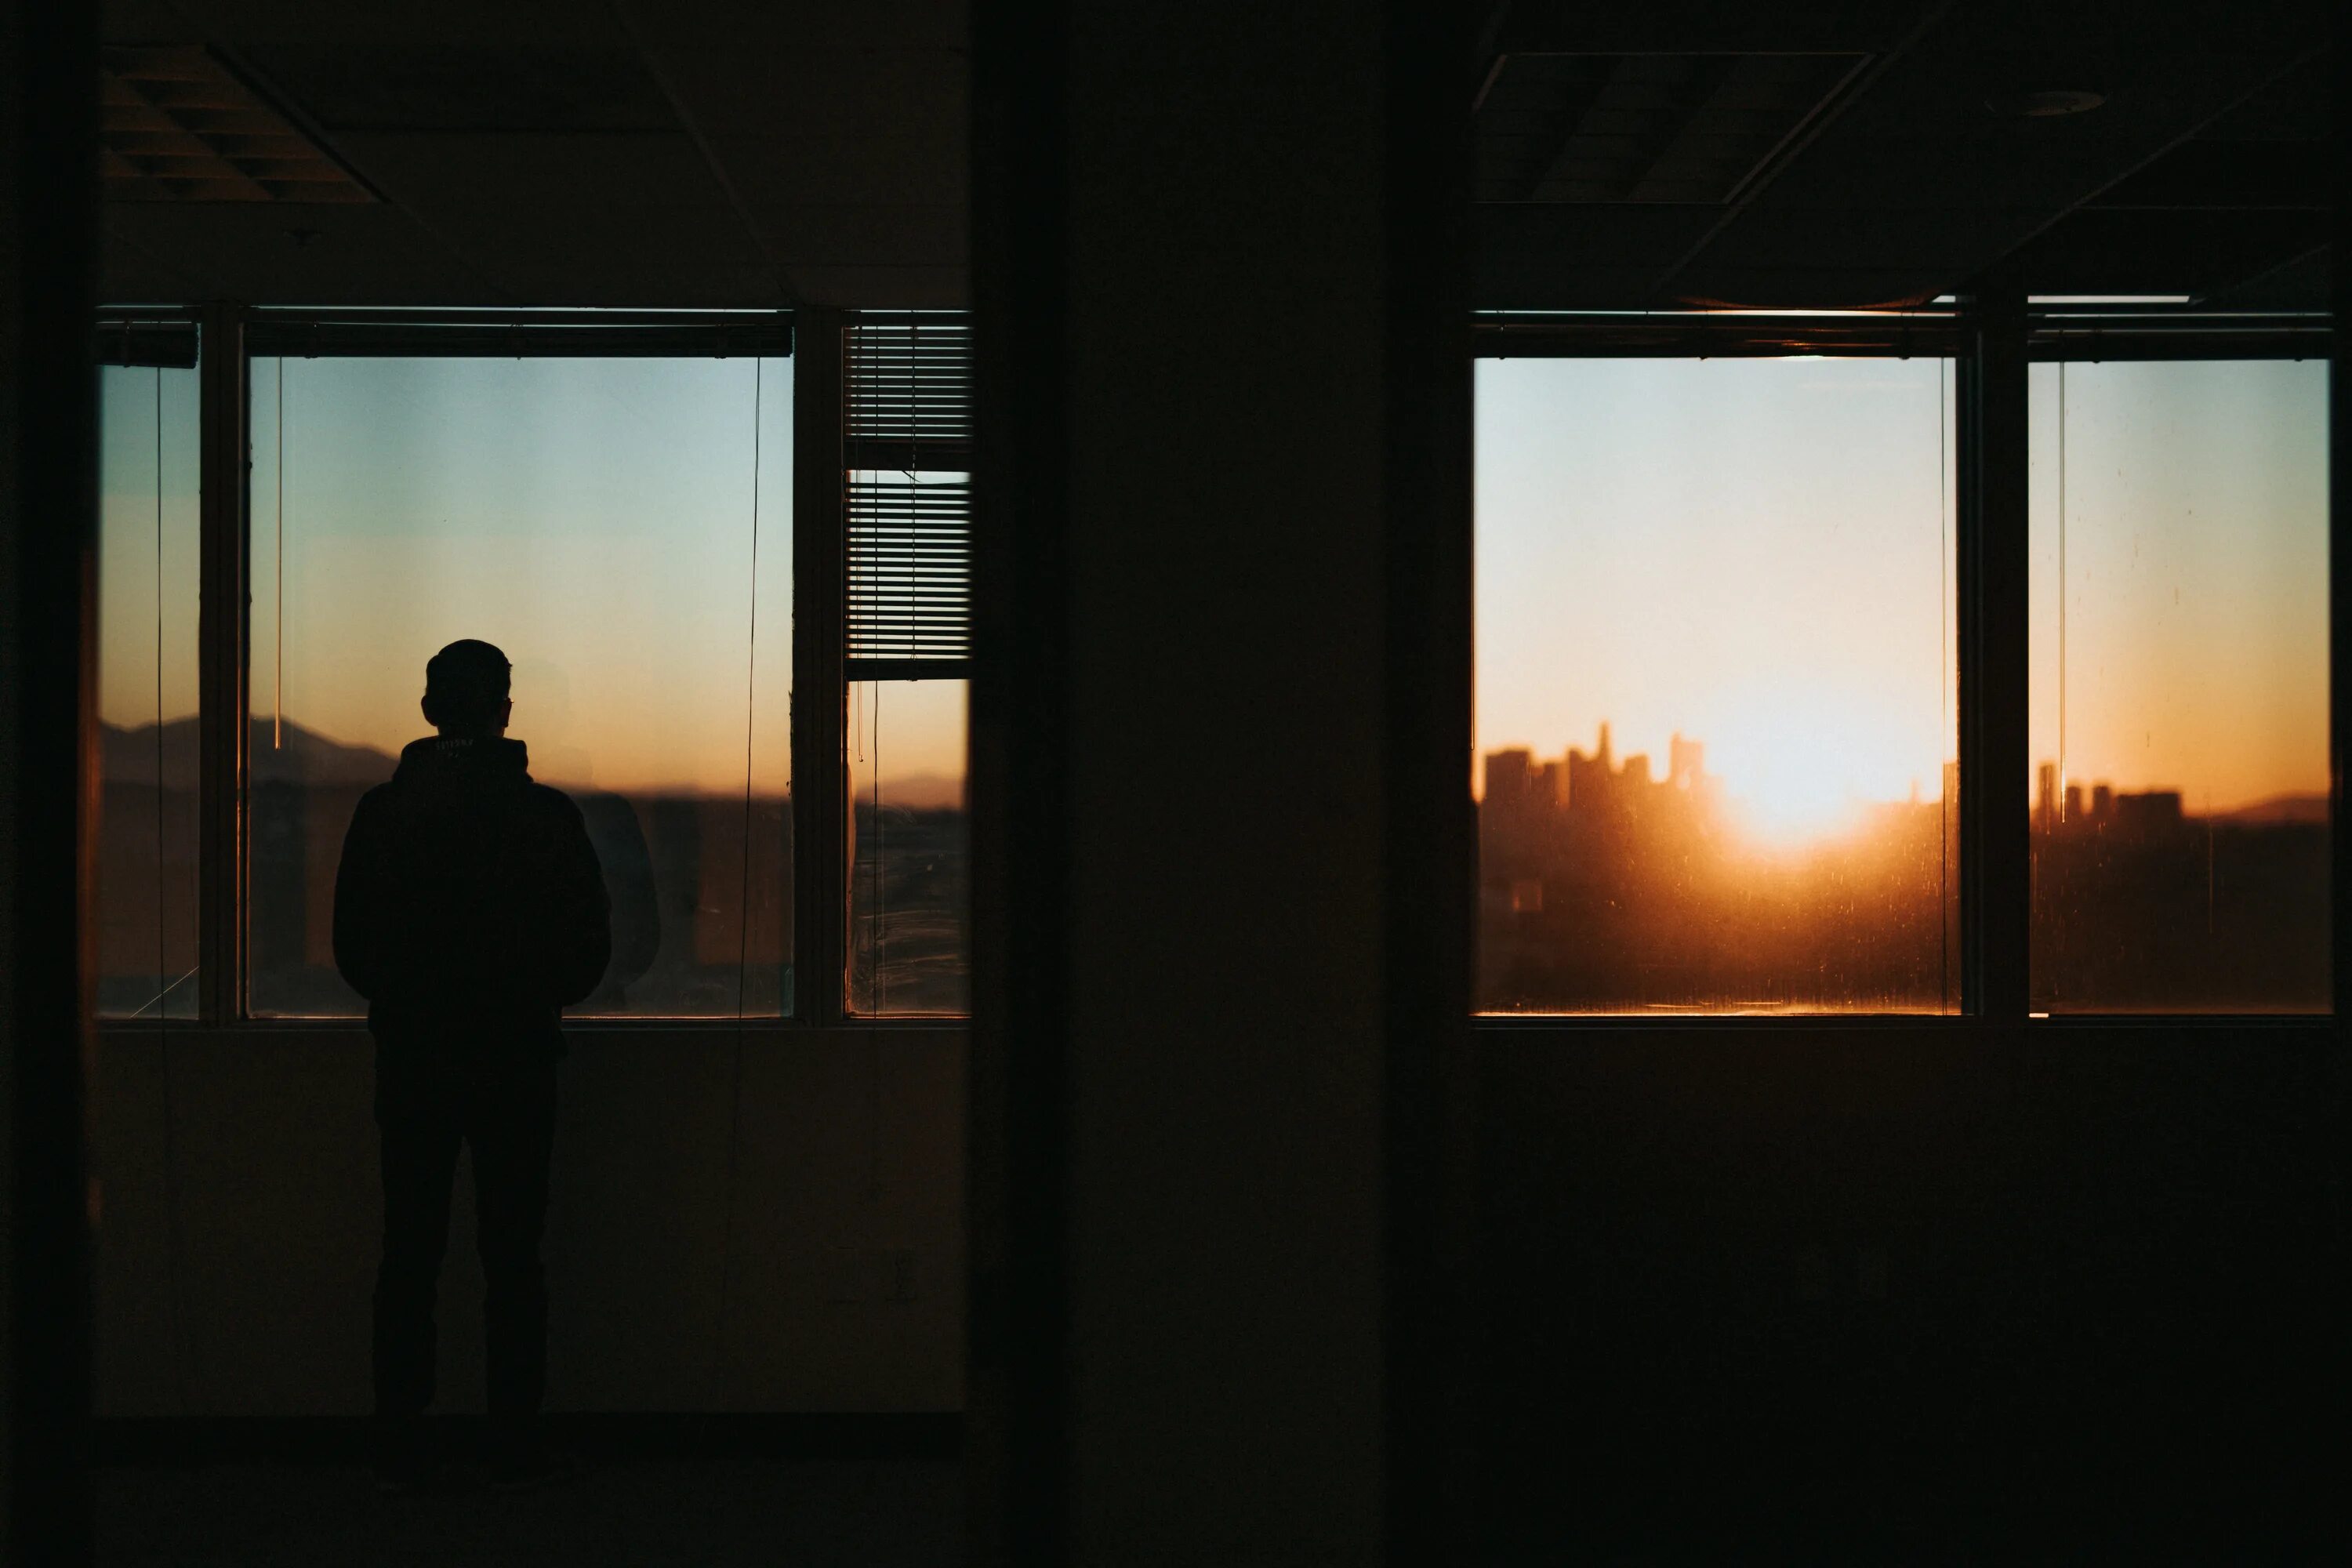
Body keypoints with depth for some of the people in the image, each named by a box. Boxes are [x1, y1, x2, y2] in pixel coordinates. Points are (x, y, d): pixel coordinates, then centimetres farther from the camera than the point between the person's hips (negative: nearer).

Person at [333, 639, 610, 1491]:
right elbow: (591, 948, -1)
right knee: (513, 1256, 6)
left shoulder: (382, 810, -3)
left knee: (409, 1256, 7)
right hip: (517, 1062, -1)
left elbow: (350, 946, 2)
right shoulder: (548, 814, -6)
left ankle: (400, 1451, 10)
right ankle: (515, 1444, 9)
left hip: (411, 1061, 1)